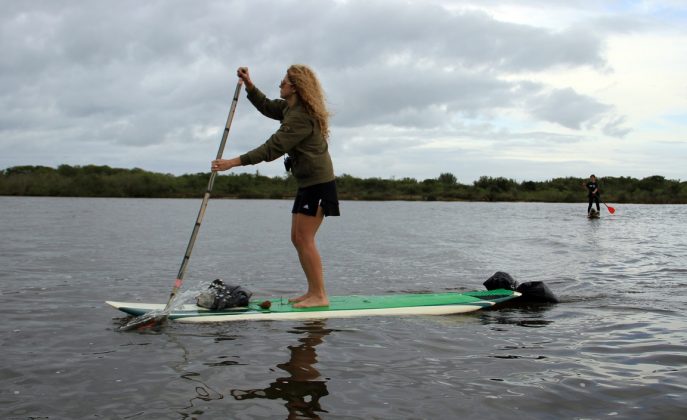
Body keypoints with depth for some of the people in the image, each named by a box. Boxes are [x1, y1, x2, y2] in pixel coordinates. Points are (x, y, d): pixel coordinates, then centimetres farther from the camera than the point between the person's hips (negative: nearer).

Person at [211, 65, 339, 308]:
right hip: (307, 183, 10)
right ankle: (313, 292, 12)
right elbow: (267, 106, 30)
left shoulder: (300, 116, -20)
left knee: (304, 238, -11)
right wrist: (249, 85, 13)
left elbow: (272, 149, -25)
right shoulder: (289, 108, 13)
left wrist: (234, 162, -25)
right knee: (298, 238, 9)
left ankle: (319, 295, -7)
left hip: (318, 183, -10)